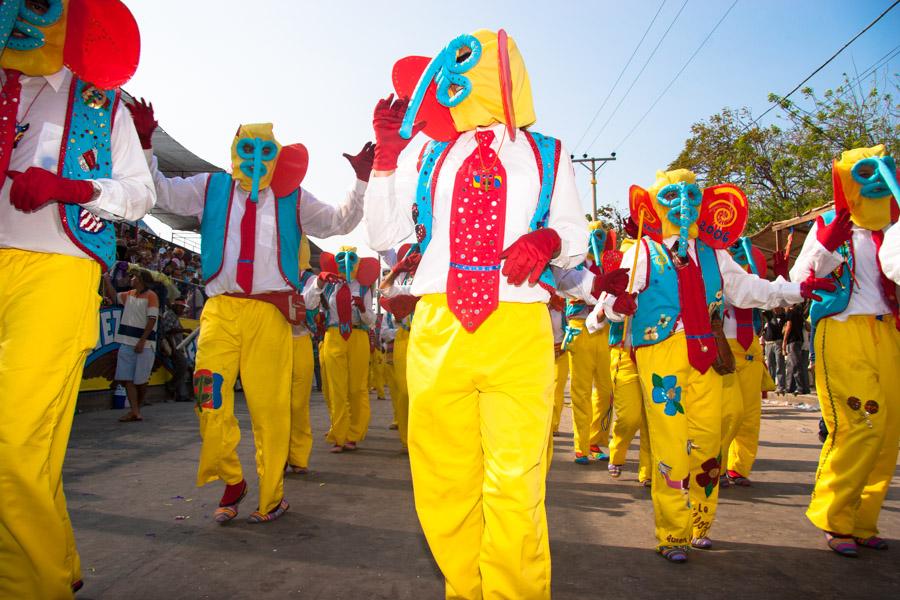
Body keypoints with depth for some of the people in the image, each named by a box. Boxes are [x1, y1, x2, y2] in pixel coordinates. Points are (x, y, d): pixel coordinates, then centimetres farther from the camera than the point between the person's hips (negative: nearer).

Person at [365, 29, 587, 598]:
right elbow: (383, 236, 15)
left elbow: (576, 236, 14)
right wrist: (386, 152, 9)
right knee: (442, 482, 8)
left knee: (514, 483, -1)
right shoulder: (426, 154, 16)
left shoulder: (546, 155, 14)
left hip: (519, 329, -1)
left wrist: (549, 240, -9)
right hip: (437, 326, 2)